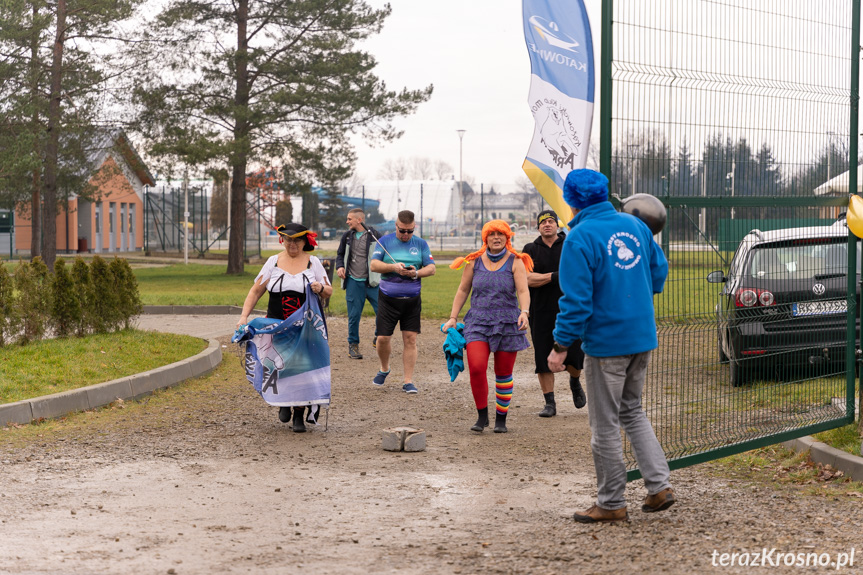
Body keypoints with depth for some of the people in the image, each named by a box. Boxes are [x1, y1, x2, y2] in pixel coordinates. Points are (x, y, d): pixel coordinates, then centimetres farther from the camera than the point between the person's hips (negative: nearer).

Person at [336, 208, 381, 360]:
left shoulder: (375, 235, -1)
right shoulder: (347, 236, 8)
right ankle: (353, 345, 16)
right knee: (354, 316, 3)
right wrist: (339, 266, 2)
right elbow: (340, 254, 22)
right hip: (353, 283, 2)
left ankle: (378, 338, 16)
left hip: (372, 282, -2)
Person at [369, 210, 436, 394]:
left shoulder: (421, 244, 7)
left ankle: (408, 381, 2)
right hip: (388, 298, -1)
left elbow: (431, 268, 3)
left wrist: (417, 273, -17)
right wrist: (394, 267, -22)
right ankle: (384, 369, 28)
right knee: (383, 338, -1)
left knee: (410, 339, -3)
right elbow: (373, 265, -7)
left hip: (412, 299, 1)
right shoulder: (385, 241, 1)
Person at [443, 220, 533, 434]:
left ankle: (501, 418, 20)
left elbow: (523, 291, -11)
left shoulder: (515, 262, 0)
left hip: (507, 324, -1)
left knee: (503, 374, 5)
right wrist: (453, 317, 9)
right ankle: (482, 416, 1)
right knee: (476, 368, -15)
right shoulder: (474, 262, 7)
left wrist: (524, 312, -29)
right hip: (478, 322, 1)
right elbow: (463, 290, 13)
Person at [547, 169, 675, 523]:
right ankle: (659, 484, 13)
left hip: (606, 341, -7)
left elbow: (577, 300, -18)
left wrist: (561, 345, -13)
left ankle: (611, 503, 12)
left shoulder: (580, 237, -15)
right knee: (632, 411, 22)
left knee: (605, 424, 4)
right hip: (643, 337, 7)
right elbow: (659, 271, 15)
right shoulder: (635, 225, 6)